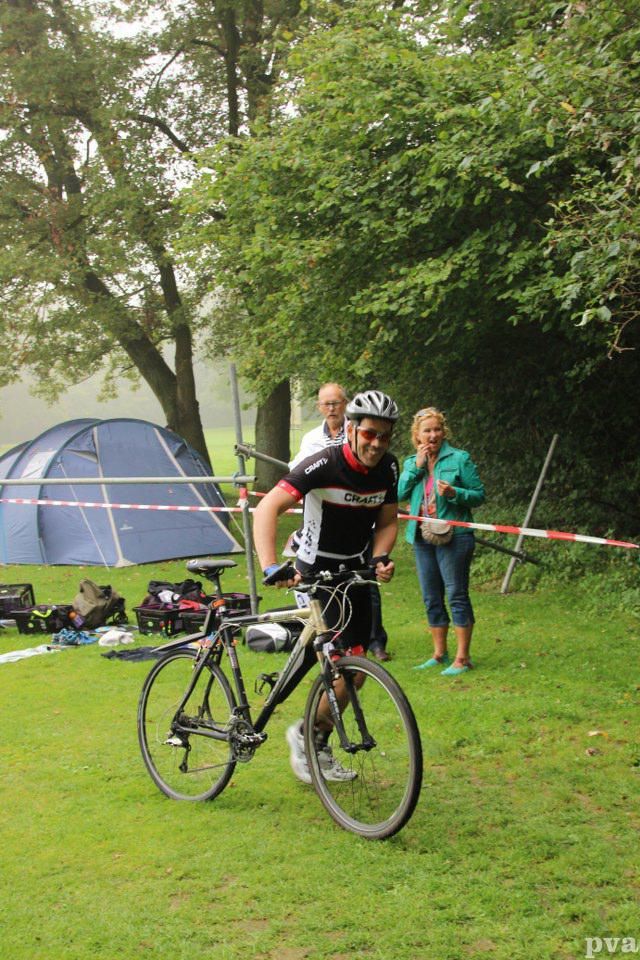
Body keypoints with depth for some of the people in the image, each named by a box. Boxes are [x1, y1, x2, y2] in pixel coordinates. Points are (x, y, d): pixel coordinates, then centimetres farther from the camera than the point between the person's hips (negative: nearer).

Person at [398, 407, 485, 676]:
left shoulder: (459, 459, -3)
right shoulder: (411, 463, 12)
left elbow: (479, 495, -5)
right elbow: (399, 494, -3)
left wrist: (454, 493, -22)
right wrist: (417, 466, -9)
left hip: (453, 536, -6)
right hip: (422, 538, 6)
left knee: (457, 595, -4)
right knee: (431, 598, 11)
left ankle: (462, 657, 2)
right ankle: (439, 654, 22)